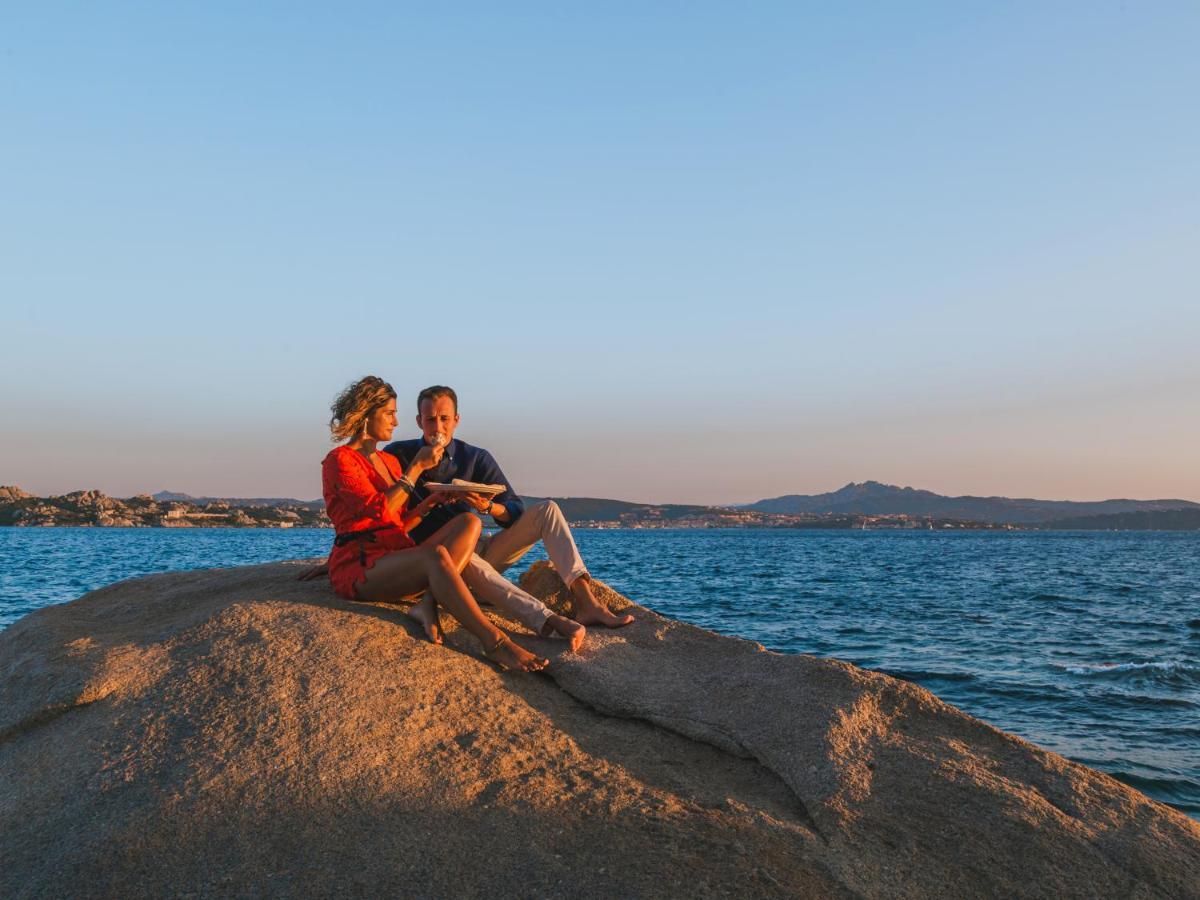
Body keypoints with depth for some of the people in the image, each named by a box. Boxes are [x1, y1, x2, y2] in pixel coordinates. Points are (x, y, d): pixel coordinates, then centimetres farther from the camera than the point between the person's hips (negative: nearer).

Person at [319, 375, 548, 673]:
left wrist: (429, 502, 6)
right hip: (359, 566, -8)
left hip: (397, 556, 8)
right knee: (435, 556, -36)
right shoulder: (339, 460, -2)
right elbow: (380, 510, -16)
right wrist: (416, 468, -9)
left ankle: (429, 604, -33)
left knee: (469, 523, -13)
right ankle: (494, 642, -44)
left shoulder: (390, 461, 22)